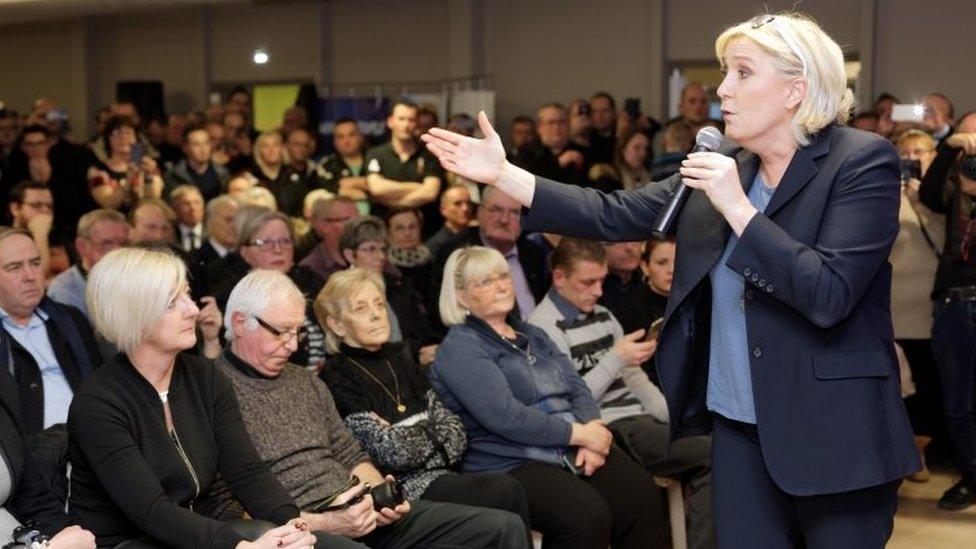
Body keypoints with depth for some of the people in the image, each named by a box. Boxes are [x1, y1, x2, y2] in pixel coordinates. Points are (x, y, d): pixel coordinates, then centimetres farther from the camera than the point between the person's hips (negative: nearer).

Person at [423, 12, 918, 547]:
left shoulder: (863, 162, -12)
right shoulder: (726, 165, 6)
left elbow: (827, 297, -23)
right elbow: (614, 216, 4)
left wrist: (736, 207, -23)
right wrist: (503, 175, -1)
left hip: (831, 434, -5)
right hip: (737, 424, 6)